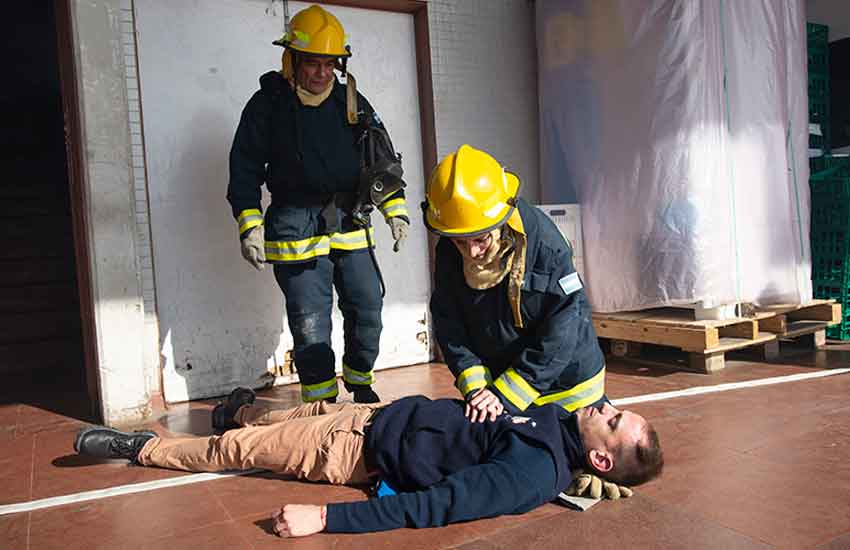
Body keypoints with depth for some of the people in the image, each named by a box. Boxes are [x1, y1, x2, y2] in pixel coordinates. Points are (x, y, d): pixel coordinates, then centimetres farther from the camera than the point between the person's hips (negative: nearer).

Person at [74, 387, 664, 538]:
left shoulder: (536, 474, -31)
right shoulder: (561, 415, -8)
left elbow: (431, 506, -36)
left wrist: (325, 517, -36)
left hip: (362, 453, -6)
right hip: (388, 412, 7)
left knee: (237, 448, 6)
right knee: (312, 408, 28)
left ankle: (141, 447, 30)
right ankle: (247, 411, 59)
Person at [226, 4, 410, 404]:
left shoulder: (352, 103, 9)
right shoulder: (268, 104, -1)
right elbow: (244, 168, 0)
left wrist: (395, 210, 6)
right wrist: (250, 227, -9)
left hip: (349, 227, 4)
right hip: (296, 232, -4)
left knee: (367, 311, 10)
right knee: (310, 325, -2)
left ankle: (361, 387, 33)